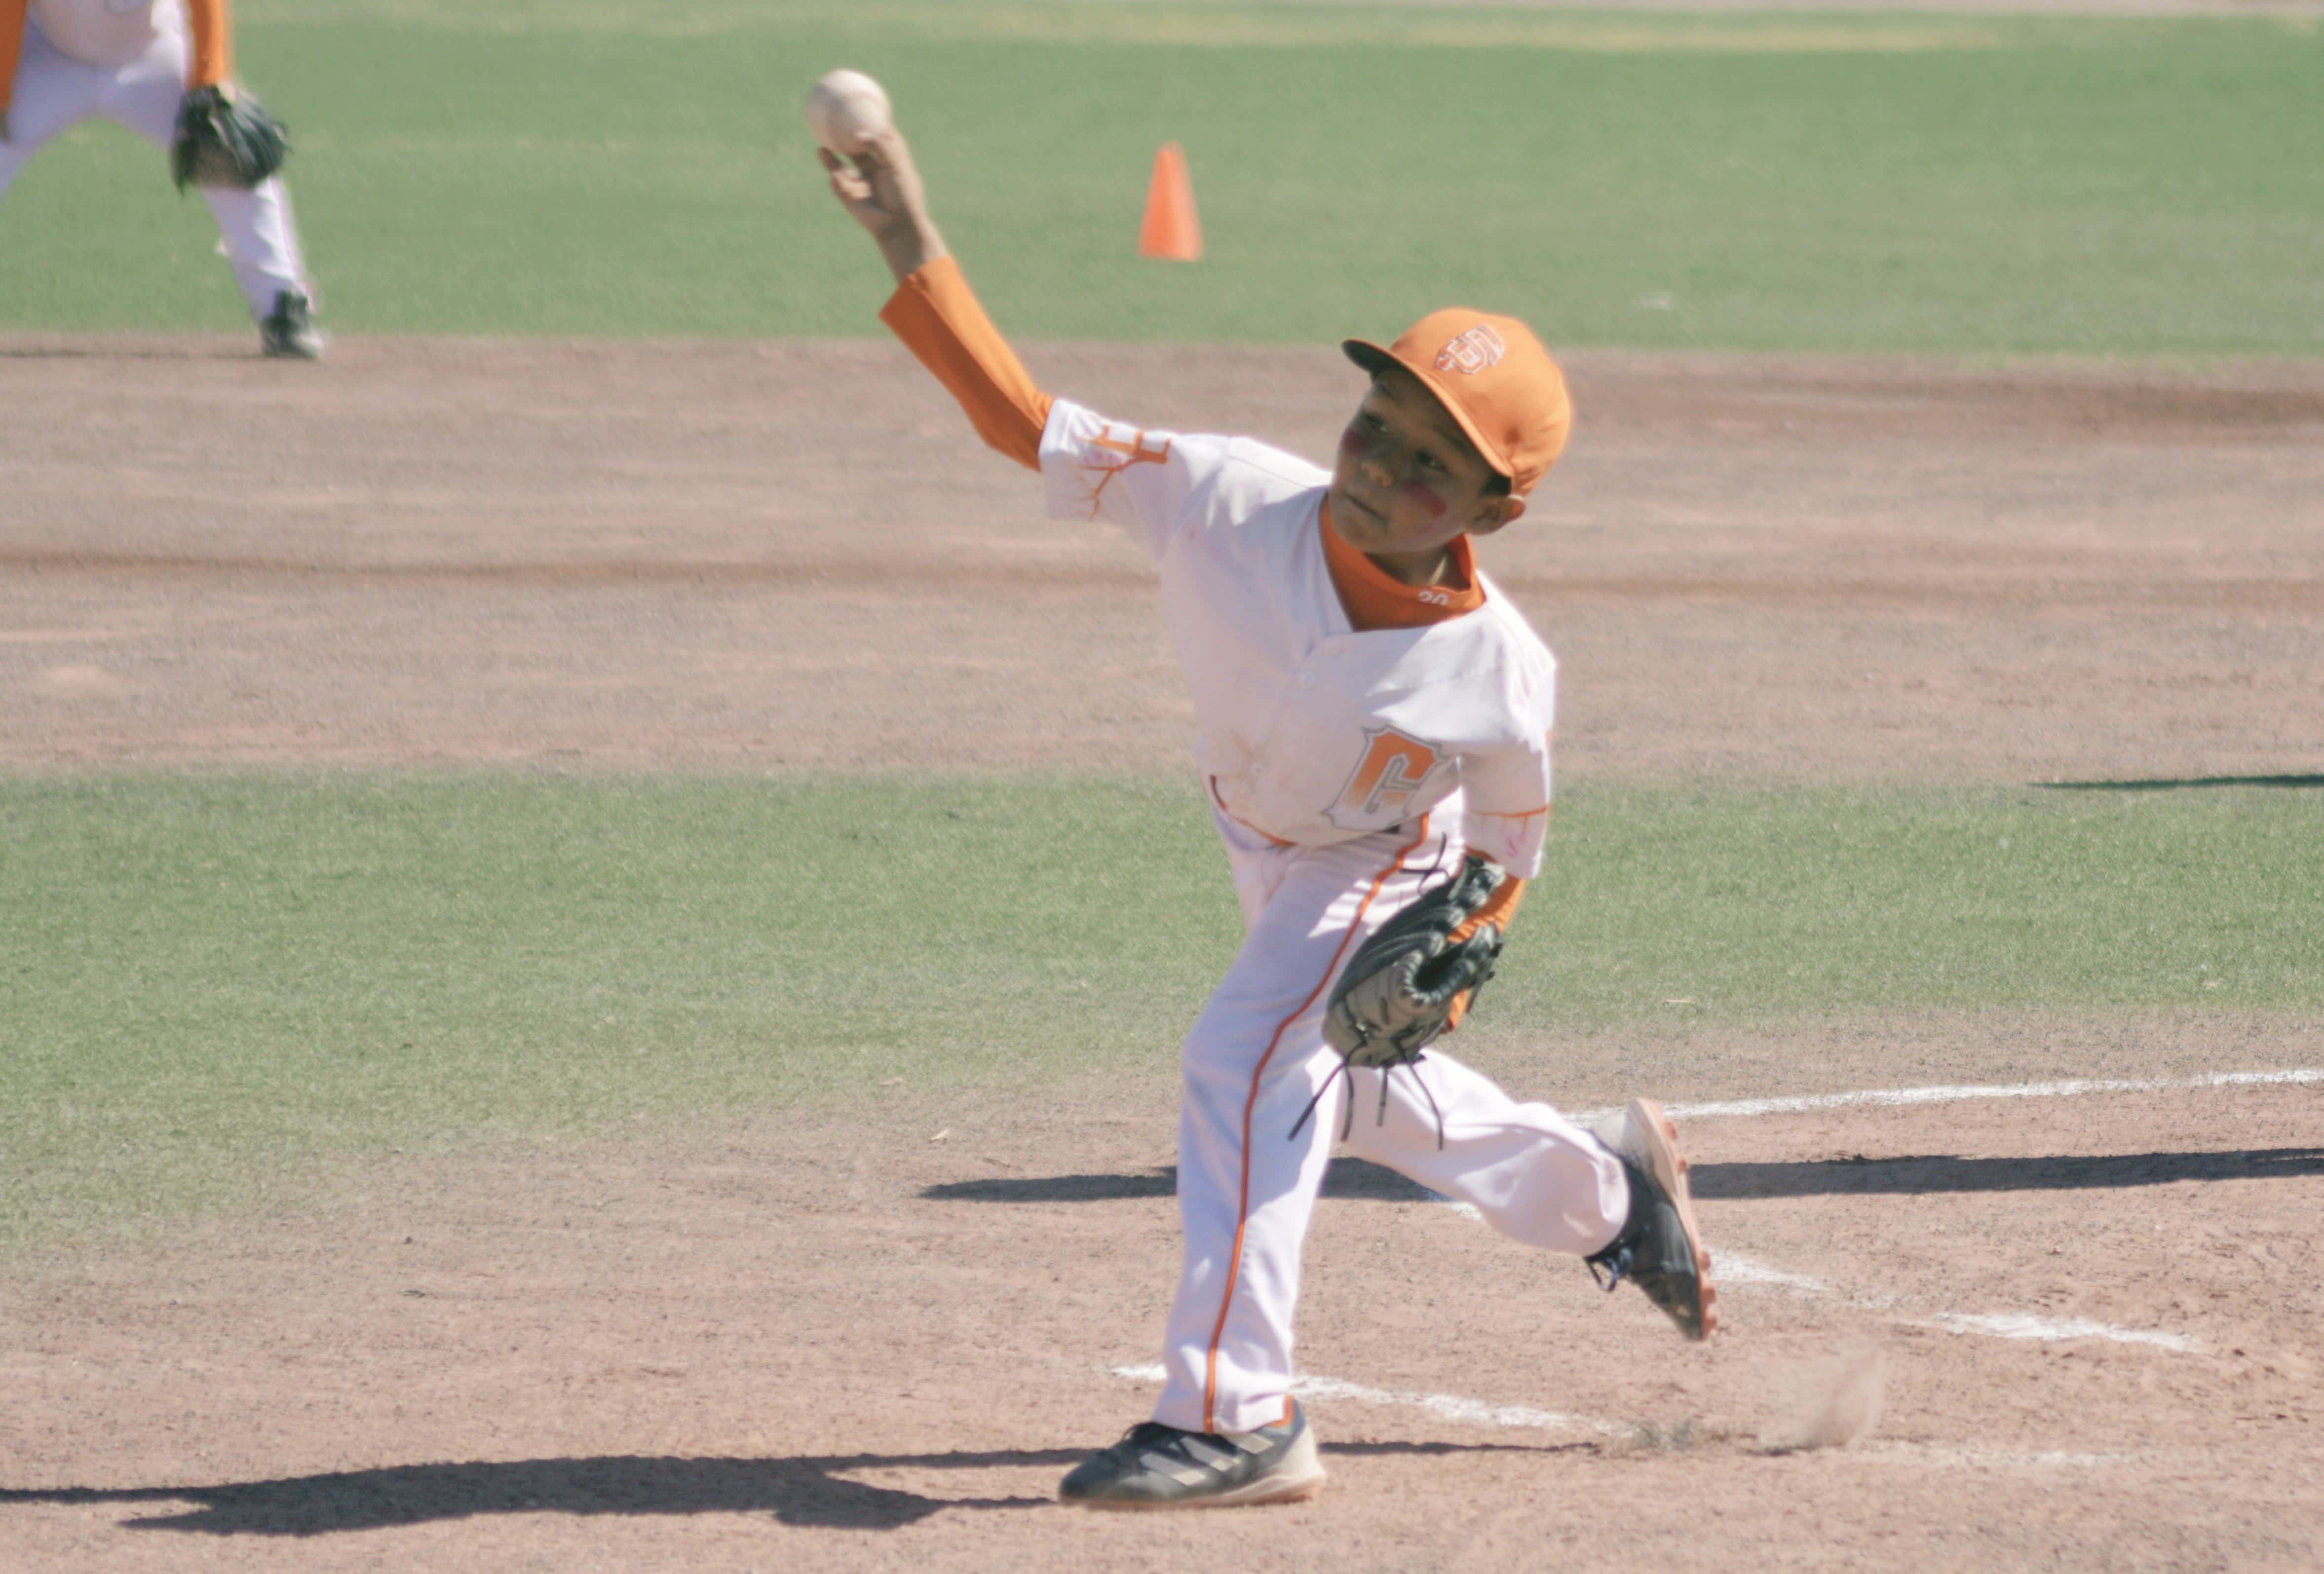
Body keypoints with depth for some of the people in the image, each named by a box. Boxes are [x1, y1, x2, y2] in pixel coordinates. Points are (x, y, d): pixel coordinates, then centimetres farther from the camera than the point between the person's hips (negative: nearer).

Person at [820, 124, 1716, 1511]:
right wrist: (911, 249, -42)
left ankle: (1236, 1419, -19)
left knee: (1247, 1062, -23)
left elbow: (1506, 853, -17)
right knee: (1358, 1092, 23)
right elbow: (1022, 419, -32)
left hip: (1389, 873, -5)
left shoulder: (1499, 674, -35)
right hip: (1264, 848, 5)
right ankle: (1605, 1189, 48)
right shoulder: (1231, 499, -33)